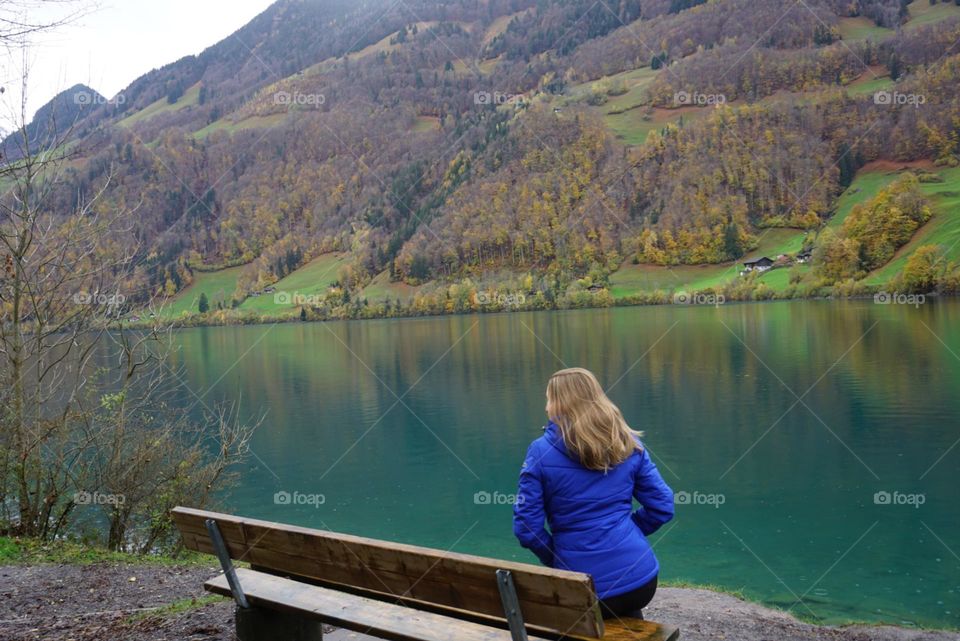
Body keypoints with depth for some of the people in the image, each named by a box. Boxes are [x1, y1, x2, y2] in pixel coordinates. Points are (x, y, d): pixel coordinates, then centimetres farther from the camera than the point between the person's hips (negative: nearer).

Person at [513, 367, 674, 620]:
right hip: (639, 580, 3)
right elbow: (662, 507, 4)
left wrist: (557, 559, 8)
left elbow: (527, 526, -9)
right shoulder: (629, 444, 2)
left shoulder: (542, 451, -8)